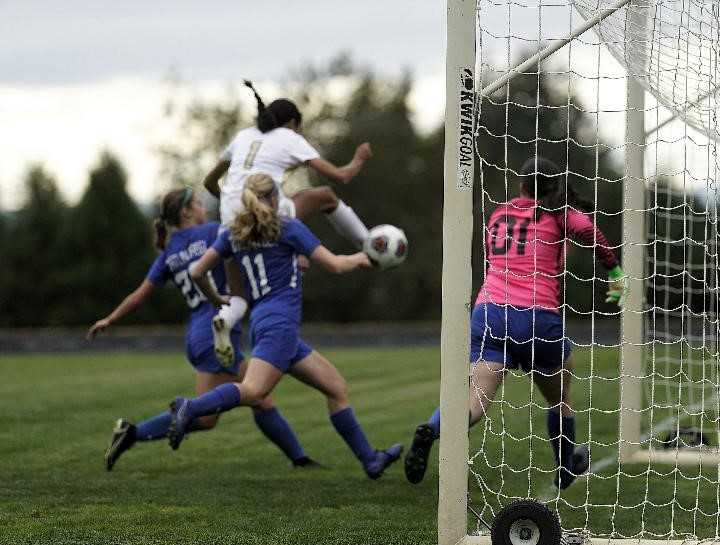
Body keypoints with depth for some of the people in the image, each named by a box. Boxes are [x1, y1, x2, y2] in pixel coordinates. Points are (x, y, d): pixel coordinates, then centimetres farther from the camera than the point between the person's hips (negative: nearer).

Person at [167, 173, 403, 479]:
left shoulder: (234, 235, 16)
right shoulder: (287, 228, 1)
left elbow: (198, 272, 12)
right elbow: (335, 265, -1)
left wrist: (216, 300, 30)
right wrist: (359, 259, 19)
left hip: (261, 322, 8)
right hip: (280, 323, -8)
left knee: (336, 387, 11)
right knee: (253, 390, -27)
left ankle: (370, 460, 10)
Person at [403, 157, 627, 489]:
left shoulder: (498, 215, 20)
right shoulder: (559, 213, 8)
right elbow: (587, 231, -13)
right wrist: (615, 272, -8)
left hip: (488, 311, 2)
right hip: (538, 317, -2)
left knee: (477, 400, -12)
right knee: (559, 397, 24)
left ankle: (430, 431, -42)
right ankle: (566, 468, 41)